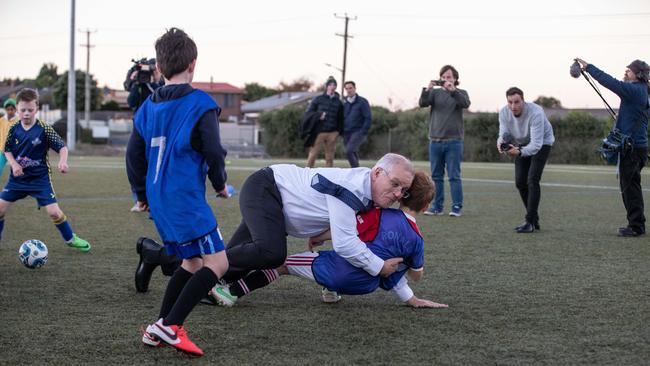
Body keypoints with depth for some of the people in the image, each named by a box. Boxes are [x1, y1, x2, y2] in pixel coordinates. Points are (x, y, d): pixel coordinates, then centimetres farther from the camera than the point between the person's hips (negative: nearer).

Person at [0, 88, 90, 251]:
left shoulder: (44, 129, -12)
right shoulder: (14, 129, -2)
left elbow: (62, 147, -10)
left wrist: (63, 161, -30)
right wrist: (14, 164, -11)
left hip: (40, 178, -3)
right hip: (18, 177, 3)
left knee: (54, 212, -8)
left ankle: (70, 238, 14)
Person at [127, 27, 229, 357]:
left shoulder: (148, 107, 11)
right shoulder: (201, 105, -8)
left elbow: (134, 154, 15)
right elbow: (213, 152, -10)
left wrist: (142, 194, 28)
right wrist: (220, 184, 9)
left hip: (158, 200, 8)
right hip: (186, 199, -8)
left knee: (192, 261, 18)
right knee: (217, 262, -5)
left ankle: (157, 331, 15)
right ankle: (169, 326, -14)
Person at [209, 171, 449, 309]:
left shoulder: (379, 214, -6)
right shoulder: (416, 239, -1)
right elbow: (417, 276, 11)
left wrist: (318, 237, 8)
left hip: (334, 270, -3)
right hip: (364, 286, 3)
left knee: (281, 262, 12)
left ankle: (233, 293, 11)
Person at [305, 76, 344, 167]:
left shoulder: (338, 102, 11)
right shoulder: (318, 99, 5)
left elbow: (340, 119, 16)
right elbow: (308, 112, 4)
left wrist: (338, 131, 3)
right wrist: (319, 115, -12)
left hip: (332, 133, 2)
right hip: (319, 132, -2)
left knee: (330, 157, 3)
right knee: (312, 155, -6)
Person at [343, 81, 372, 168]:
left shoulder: (362, 102, -4)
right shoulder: (345, 103, 12)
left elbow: (368, 118, -7)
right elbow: (342, 118, 20)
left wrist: (363, 132, -13)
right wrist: (342, 132, 8)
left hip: (358, 132, -6)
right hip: (347, 133, 6)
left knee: (349, 151, -23)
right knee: (354, 155, 8)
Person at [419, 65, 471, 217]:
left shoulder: (460, 93, 6)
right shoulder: (435, 93, 11)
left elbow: (465, 103, -15)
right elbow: (423, 103, -5)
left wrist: (452, 90, -28)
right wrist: (427, 90, -23)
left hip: (453, 141, -3)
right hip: (435, 140, 3)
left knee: (454, 176, -3)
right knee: (436, 176, 6)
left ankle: (457, 207, 0)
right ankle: (437, 207, 12)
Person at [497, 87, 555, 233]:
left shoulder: (535, 113, -37)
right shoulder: (504, 112, -20)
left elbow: (536, 144, -40)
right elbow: (504, 134, -20)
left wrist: (519, 152, -57)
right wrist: (501, 143, -45)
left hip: (542, 143, -6)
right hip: (522, 144, 6)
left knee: (532, 180, -19)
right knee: (520, 182, 1)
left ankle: (530, 222, -16)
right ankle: (534, 219, 16)